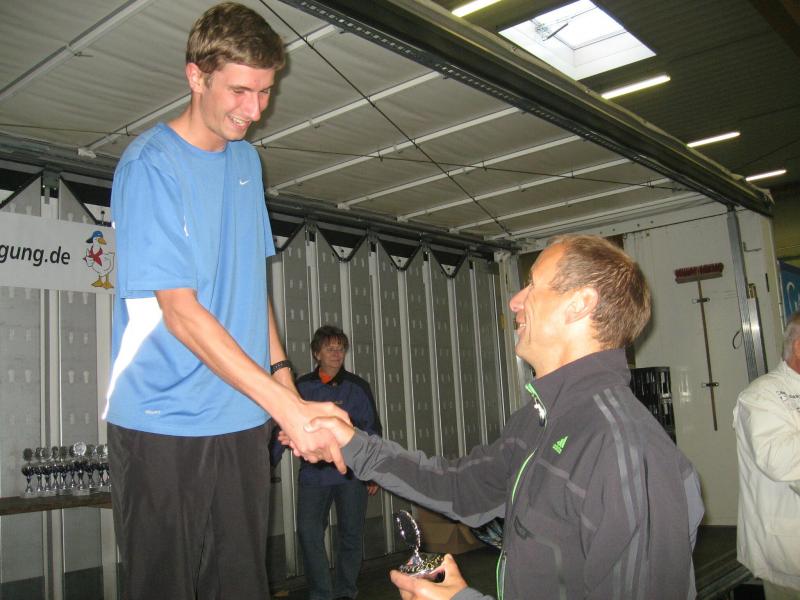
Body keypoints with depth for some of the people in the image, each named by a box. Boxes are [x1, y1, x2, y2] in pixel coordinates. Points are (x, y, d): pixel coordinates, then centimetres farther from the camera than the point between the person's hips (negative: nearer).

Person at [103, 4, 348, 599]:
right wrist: (288, 406, -23)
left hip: (244, 420, 6)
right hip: (162, 425, -6)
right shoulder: (150, 165, -11)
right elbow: (180, 309, -19)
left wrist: (281, 370, 7)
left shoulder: (247, 159, 10)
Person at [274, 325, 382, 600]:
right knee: (308, 532, -5)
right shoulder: (301, 387, 3)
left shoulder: (357, 387, 2)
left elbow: (372, 432, 5)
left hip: (351, 472, 0)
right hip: (313, 472, 0)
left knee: (351, 534, 7)